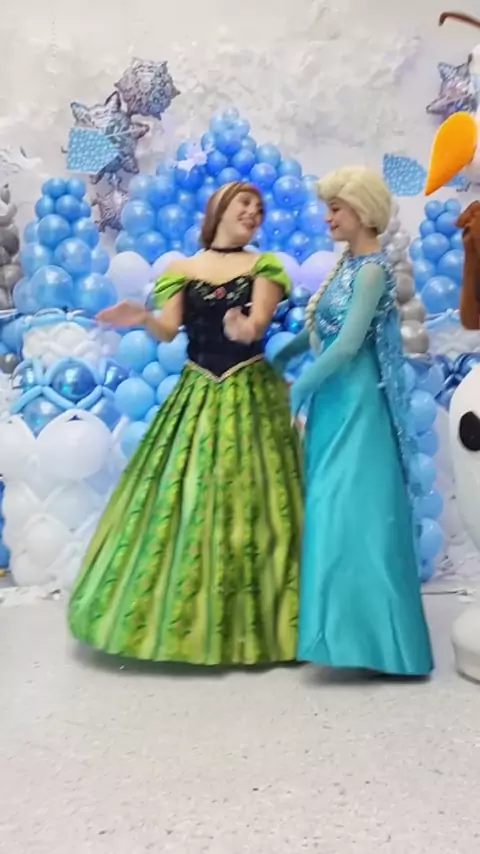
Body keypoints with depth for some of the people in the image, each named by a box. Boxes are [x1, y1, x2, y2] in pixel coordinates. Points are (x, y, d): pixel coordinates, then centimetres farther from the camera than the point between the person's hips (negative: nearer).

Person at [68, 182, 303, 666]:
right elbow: (168, 330, -3)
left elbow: (261, 317, -13)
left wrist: (249, 327, -36)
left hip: (249, 394, -1)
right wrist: (143, 319, -25)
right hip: (196, 393, 2)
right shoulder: (182, 271, 9)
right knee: (185, 499, 1)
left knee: (248, 500, -2)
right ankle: (181, 614, 14)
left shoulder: (263, 267, 6)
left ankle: (252, 620, 9)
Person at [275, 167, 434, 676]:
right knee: (331, 510, 12)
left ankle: (371, 633, 6)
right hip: (334, 400, 9)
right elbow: (319, 329, 19)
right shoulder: (348, 264, 13)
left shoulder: (372, 270, -13)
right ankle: (345, 625, 24)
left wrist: (295, 391, -13)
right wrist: (276, 362, 17)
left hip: (356, 403, -9)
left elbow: (347, 345, -19)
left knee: (353, 511, -6)